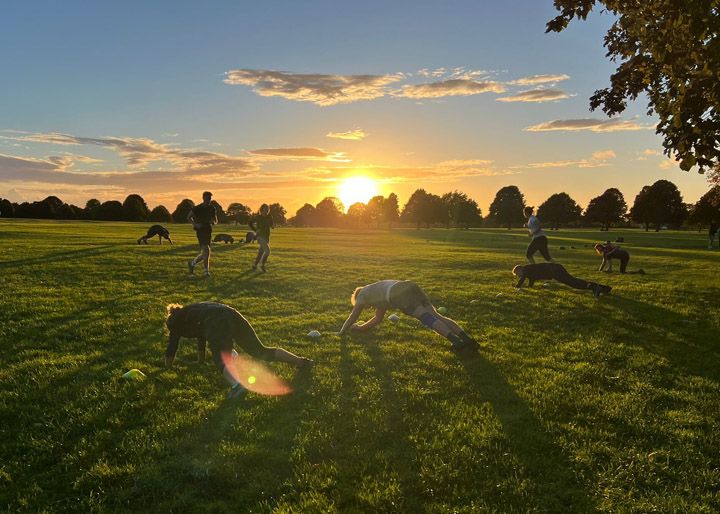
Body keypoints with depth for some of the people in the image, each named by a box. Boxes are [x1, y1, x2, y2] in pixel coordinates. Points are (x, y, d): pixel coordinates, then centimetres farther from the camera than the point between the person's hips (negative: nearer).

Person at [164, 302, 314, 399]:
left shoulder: (176, 321, 25)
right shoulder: (192, 311, 43)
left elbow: (172, 347, 25)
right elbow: (202, 334, 55)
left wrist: (167, 367, 42)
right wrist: (200, 360, 66)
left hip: (216, 323, -7)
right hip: (232, 314, 7)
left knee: (222, 360, -24)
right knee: (260, 351, 12)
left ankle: (237, 384, -56)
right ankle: (301, 361, 7)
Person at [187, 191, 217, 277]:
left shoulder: (212, 208, 9)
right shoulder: (197, 208, -5)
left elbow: (215, 220, 18)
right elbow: (189, 217, 4)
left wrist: (213, 222, -6)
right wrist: (195, 224, -11)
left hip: (208, 231, 6)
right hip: (200, 231, -6)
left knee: (204, 252, 9)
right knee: (206, 250, -17)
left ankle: (192, 263, 33)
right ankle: (206, 271, -12)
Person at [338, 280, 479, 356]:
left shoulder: (363, 294, 26)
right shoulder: (377, 293, 46)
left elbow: (352, 318, 27)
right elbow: (378, 319, 55)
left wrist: (342, 332, 41)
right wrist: (360, 327, 61)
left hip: (399, 294, -7)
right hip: (411, 286, 7)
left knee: (427, 317, -22)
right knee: (436, 315, -4)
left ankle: (456, 341, -39)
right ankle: (467, 338, -20)